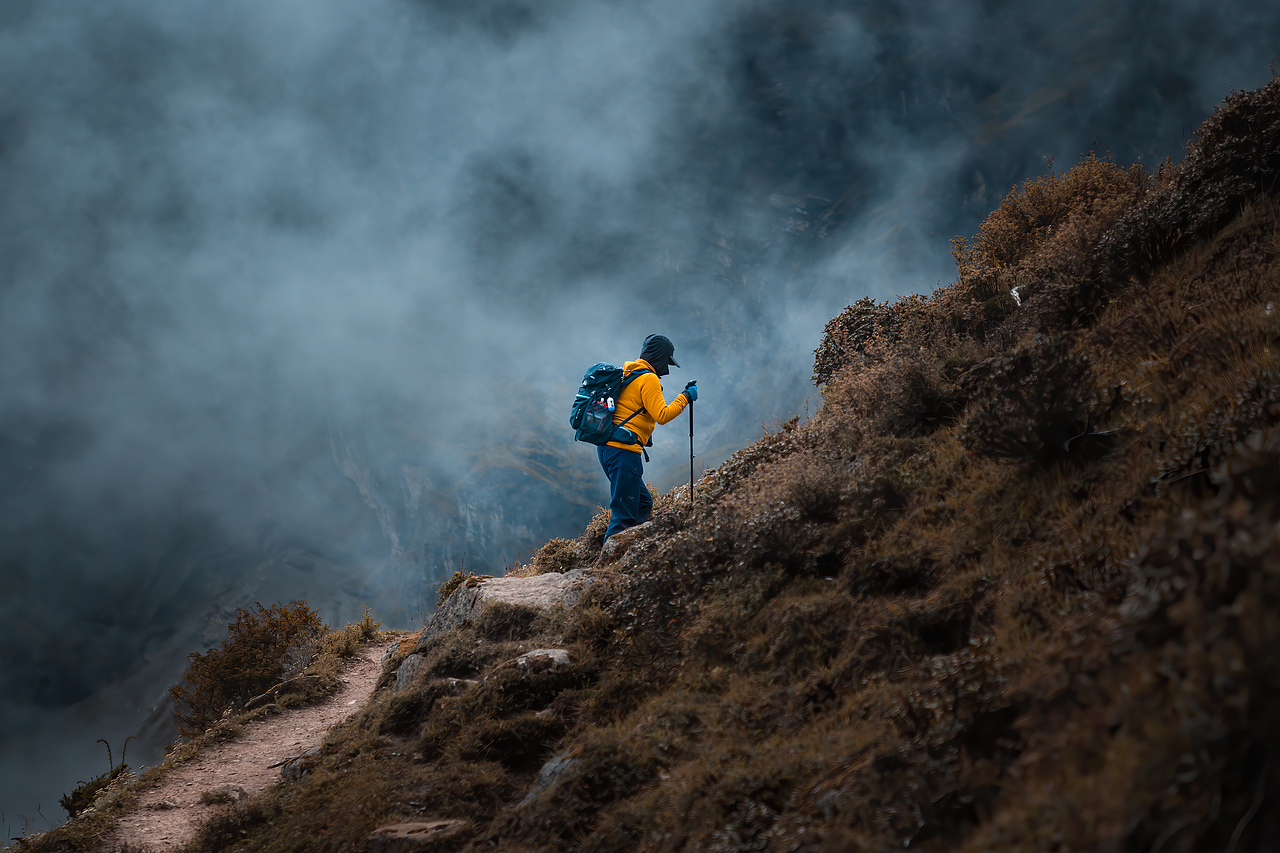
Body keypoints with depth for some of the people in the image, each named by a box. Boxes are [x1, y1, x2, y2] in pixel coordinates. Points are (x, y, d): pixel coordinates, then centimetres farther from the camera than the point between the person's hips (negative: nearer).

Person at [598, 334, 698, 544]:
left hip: (608, 446, 10)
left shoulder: (627, 374, 20)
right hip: (624, 450, -10)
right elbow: (662, 415, -15)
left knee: (643, 504, 17)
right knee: (624, 513, -10)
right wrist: (685, 397, -5)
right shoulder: (648, 379, -9)